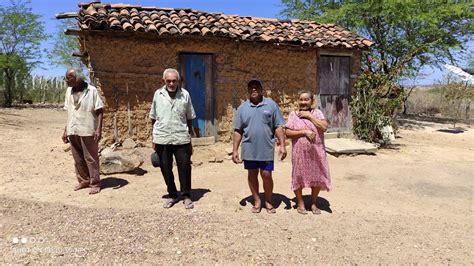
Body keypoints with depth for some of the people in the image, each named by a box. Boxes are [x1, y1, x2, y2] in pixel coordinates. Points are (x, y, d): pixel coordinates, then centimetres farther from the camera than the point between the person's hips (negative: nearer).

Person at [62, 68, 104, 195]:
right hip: (73, 131, 6)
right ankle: (83, 181, 26)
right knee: (78, 159, 12)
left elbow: (100, 111, -7)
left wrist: (99, 129, -16)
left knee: (91, 158, 1)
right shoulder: (69, 91, 10)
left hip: (87, 131, -5)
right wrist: (65, 130, 14)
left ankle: (95, 184, 10)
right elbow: (69, 113, 16)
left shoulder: (91, 90, -6)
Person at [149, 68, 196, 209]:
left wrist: (190, 141, 6)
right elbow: (154, 118, 8)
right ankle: (172, 195, 27)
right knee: (166, 169, 10)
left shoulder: (185, 95, 1)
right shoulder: (158, 94, 3)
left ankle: (186, 196, 19)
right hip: (162, 139, 1)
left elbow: (189, 119, 6)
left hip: (181, 139, -1)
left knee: (185, 168, 2)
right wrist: (154, 139, 7)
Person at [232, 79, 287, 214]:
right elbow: (238, 131, 5)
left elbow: (278, 127, 0)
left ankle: (268, 201, 26)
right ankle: (257, 201, 27)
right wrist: (235, 150, 2)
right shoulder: (242, 107, 5)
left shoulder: (271, 105, 1)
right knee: (252, 175, 11)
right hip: (249, 149, 2)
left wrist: (282, 145, -8)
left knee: (266, 176, 5)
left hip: (266, 149, -2)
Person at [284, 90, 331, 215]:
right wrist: (304, 131, -18)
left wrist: (310, 116, -12)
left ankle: (313, 203, 30)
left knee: (317, 177, 9)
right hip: (300, 152, -1)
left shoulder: (317, 113, 3)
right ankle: (300, 203, 27)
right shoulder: (293, 115, 0)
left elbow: (324, 127, -12)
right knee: (299, 177, 8)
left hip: (316, 152, 1)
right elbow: (287, 133, -8)